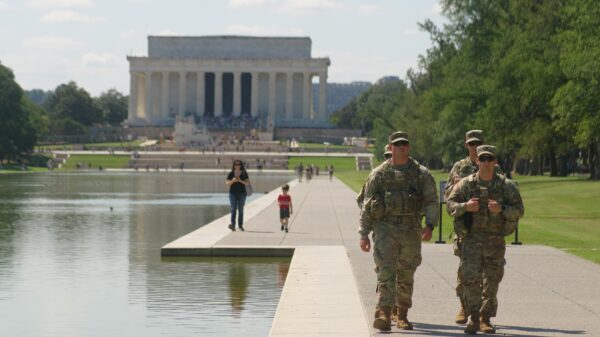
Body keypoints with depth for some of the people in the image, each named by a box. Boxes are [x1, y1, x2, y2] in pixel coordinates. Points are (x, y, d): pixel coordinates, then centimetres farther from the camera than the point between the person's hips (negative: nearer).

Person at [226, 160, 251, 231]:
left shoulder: (244, 173, 3)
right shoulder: (231, 173, 3)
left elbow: (248, 183, -2)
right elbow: (227, 183, 2)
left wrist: (240, 181, -16)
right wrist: (233, 181, -16)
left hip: (242, 193, 1)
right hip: (233, 193, -1)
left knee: (241, 210, 5)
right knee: (233, 209, -11)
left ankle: (240, 225, 11)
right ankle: (232, 224, -20)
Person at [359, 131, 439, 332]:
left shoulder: (421, 174, 6)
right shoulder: (379, 174, 6)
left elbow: (431, 202, 1)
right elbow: (366, 205, 8)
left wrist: (430, 225, -15)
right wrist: (364, 234, 3)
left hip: (411, 231, 2)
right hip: (385, 228, -1)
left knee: (406, 276, 10)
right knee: (386, 271, -15)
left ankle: (402, 315, 24)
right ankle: (383, 315, -23)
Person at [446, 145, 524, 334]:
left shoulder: (506, 186, 1)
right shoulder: (466, 184, 1)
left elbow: (519, 210, -1)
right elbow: (450, 205, 1)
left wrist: (502, 209, -20)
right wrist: (465, 206, -18)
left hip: (495, 241, 1)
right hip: (472, 239, -1)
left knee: (492, 281, 5)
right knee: (470, 278, -10)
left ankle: (486, 319, 17)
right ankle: (473, 319, 1)